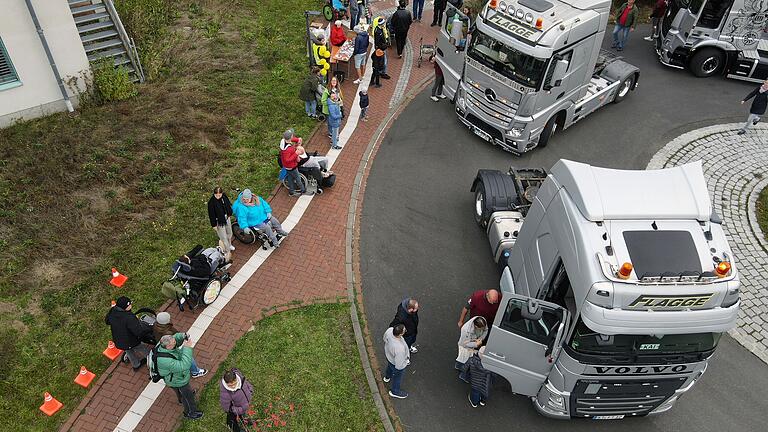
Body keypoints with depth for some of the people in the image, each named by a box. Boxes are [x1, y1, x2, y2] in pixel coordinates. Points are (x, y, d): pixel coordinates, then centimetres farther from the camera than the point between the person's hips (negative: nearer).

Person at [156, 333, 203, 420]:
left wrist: (183, 336, -28)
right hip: (178, 381, -7)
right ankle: (190, 413, 48)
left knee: (179, 391, 38)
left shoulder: (163, 345, -24)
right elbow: (184, 366, -49)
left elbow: (177, 337, -6)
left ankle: (181, 400, 69)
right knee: (188, 396, 20)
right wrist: (187, 348, -49)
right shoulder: (166, 361, -48)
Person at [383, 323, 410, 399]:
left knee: (390, 366, 39)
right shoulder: (399, 348, -49)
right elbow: (399, 365, -32)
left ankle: (387, 377, 72)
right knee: (397, 377, 26)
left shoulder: (390, 330, -31)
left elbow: (385, 339, -6)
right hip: (396, 364, -6)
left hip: (388, 354, 6)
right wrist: (407, 359, -12)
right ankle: (395, 391, 56)